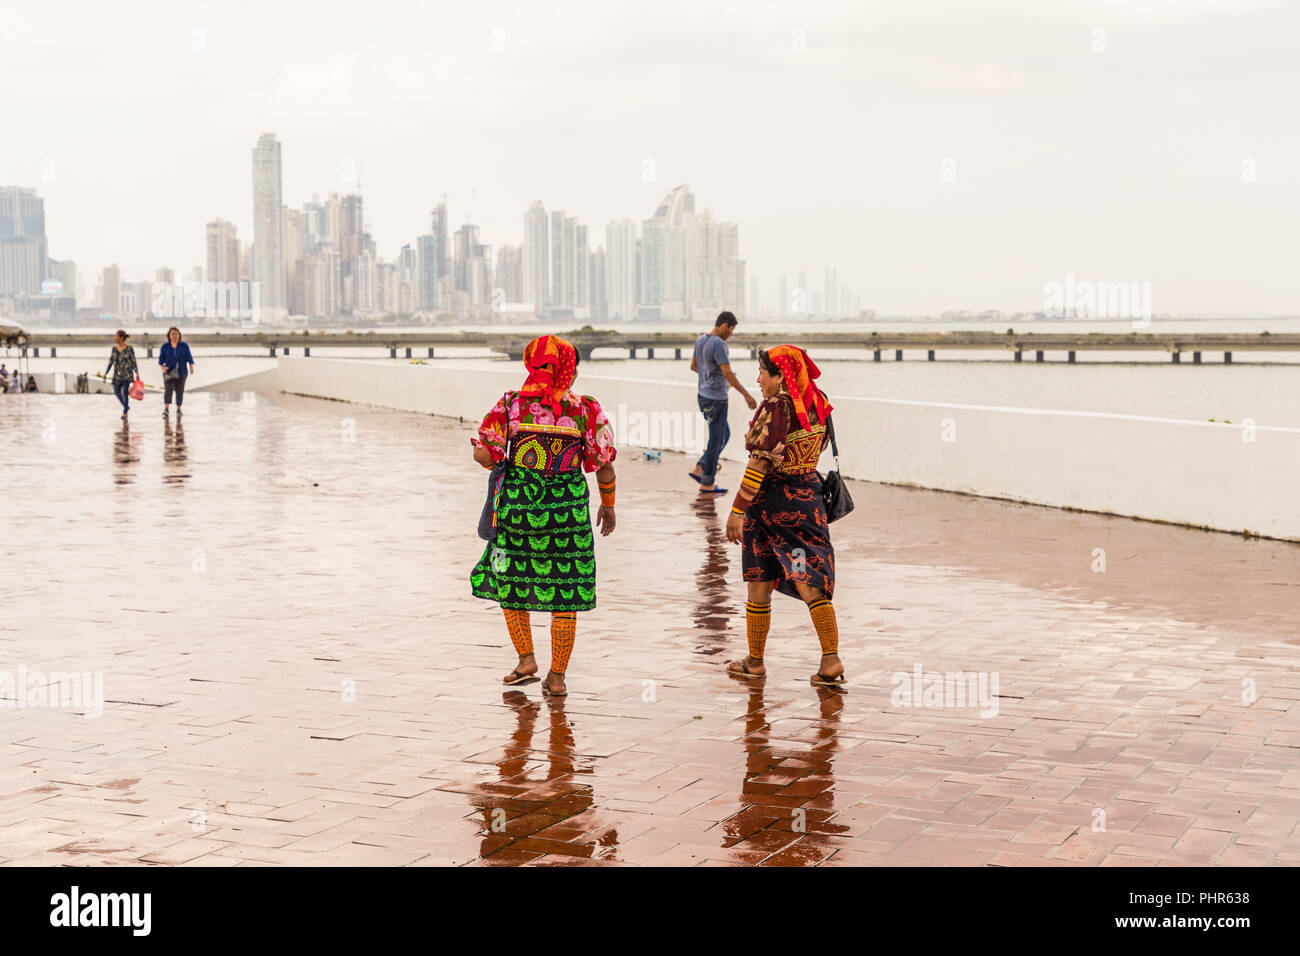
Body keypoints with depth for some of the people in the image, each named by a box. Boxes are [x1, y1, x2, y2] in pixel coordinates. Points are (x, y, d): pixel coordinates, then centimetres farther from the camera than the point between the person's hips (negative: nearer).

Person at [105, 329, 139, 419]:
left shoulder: (129, 349, -8)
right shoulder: (114, 348, 4)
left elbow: (133, 362, -4)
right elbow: (111, 362, 11)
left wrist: (137, 374, -10)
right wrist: (106, 373, 8)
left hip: (127, 374, -5)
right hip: (117, 374, 5)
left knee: (124, 391, -17)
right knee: (116, 392, 8)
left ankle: (125, 412, -7)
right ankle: (126, 406, 33)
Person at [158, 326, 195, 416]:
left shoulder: (184, 345, 0)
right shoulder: (165, 346, 1)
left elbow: (189, 357, -5)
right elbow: (161, 359, 3)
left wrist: (191, 367, -22)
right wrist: (162, 367, -16)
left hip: (181, 372, 1)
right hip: (169, 372, -1)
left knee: (179, 390, 6)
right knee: (168, 389, -17)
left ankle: (178, 408, 23)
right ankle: (166, 409, -26)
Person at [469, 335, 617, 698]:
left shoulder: (511, 405, -2)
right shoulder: (586, 409, -2)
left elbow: (482, 453, -6)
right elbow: (604, 464, 1)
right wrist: (608, 505, 17)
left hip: (517, 503, 0)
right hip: (568, 511, 0)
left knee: (509, 584, 20)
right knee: (564, 593, 8)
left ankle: (526, 659, 17)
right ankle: (557, 677, 12)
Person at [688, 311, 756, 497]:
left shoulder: (700, 340, 9)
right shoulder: (719, 344, -20)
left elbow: (693, 366, 20)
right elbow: (727, 373, -23)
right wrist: (746, 395, -19)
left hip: (704, 396, 10)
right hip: (716, 399, -10)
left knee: (725, 434, 20)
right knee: (716, 440, 1)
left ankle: (699, 469, 18)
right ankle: (707, 483, 8)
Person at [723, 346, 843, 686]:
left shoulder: (775, 408, -16)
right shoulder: (816, 405, 4)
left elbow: (760, 463, -19)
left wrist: (737, 510, -17)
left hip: (769, 501, -6)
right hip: (808, 498, 6)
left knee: (759, 586, 9)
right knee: (810, 583, 3)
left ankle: (755, 661, 20)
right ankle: (831, 658, -9)